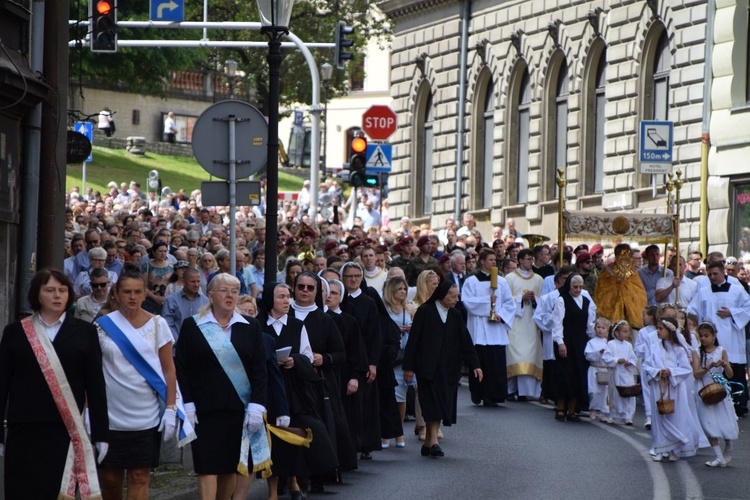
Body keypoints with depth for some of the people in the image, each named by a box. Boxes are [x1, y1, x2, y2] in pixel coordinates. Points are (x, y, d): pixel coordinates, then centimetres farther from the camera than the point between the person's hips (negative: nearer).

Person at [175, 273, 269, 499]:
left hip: (240, 409, 3)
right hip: (205, 410, -2)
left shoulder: (250, 327, 8)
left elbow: (259, 370, 5)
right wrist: (187, 405, -8)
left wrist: (257, 405, -5)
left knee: (230, 468, 8)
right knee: (207, 468, -8)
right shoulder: (192, 326, 2)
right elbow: (182, 368, 0)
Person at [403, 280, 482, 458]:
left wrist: (474, 364, 1)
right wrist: (409, 367, -7)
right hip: (428, 368, -5)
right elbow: (413, 340, -4)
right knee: (433, 405, -14)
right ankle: (433, 442, -16)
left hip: (448, 369, 5)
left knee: (442, 407, 3)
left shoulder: (455, 316, 12)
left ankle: (428, 443, 9)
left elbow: (465, 341, 11)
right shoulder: (425, 312, -3)